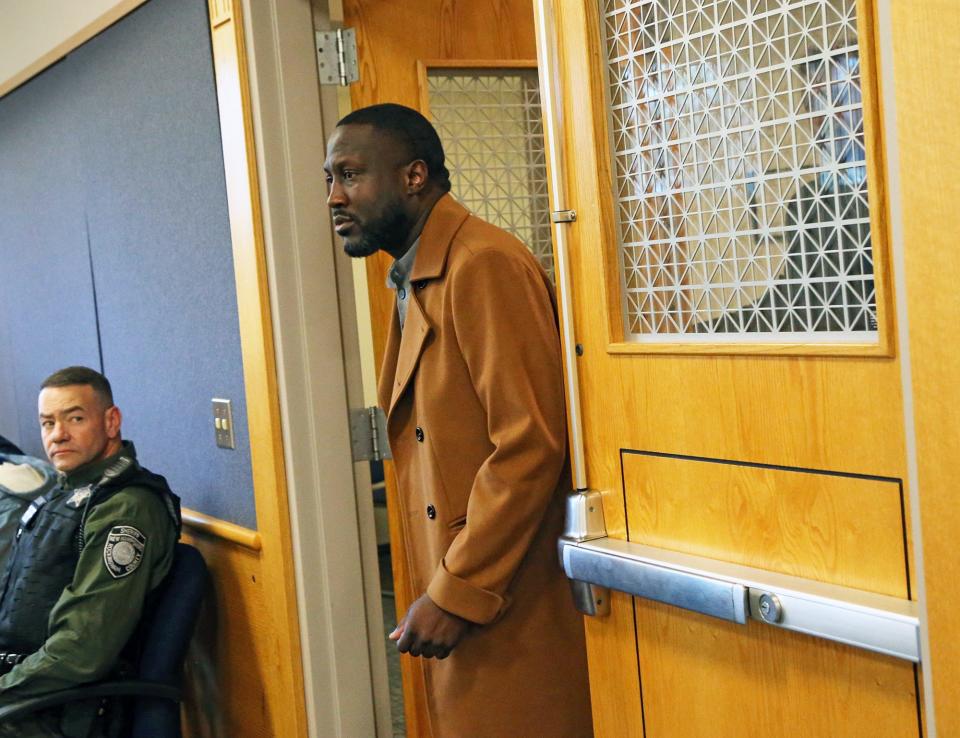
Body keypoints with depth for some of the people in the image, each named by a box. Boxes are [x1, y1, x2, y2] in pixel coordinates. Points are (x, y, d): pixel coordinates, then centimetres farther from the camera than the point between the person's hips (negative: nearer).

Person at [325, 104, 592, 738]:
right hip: (459, 603, 9)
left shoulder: (484, 265, -13)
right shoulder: (415, 283, 16)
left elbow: (531, 445, -20)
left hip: (509, 611, -8)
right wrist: (443, 586, 11)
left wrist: (458, 592, -17)